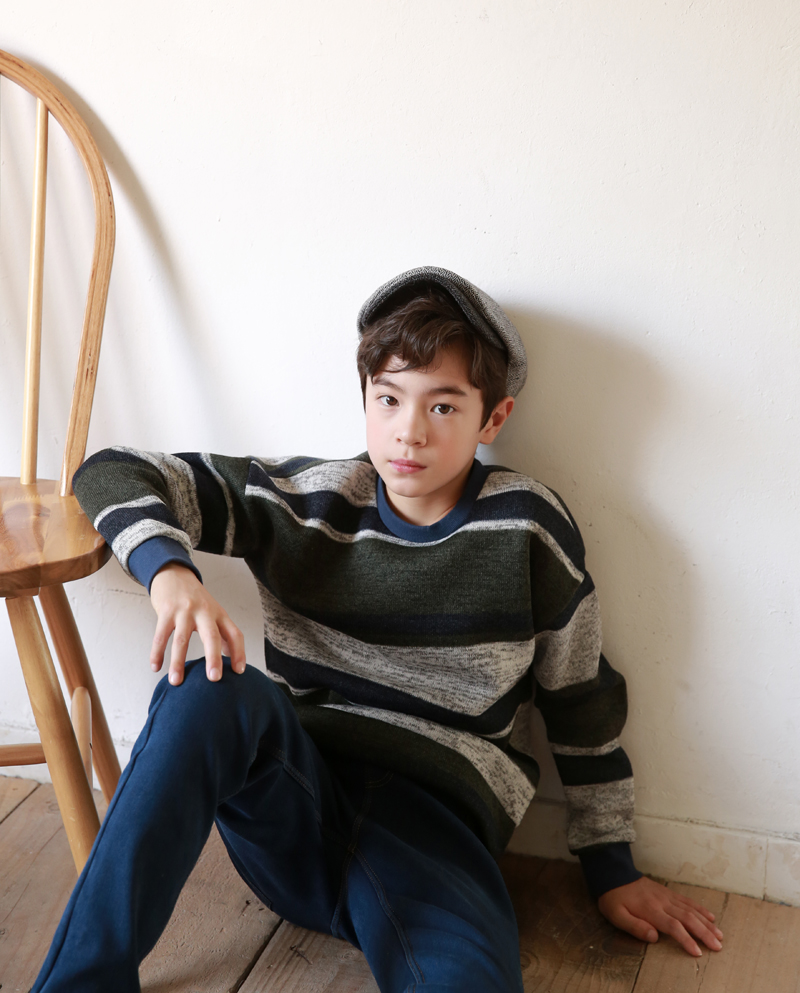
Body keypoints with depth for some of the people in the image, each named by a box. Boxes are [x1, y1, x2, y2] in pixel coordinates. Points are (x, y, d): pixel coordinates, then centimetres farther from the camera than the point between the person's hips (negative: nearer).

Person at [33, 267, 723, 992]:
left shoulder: (526, 526, -2)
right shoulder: (306, 499, 2)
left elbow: (583, 702, 8)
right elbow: (112, 474, 2)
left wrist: (613, 871, 14)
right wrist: (168, 569, -20)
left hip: (435, 820, -2)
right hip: (291, 798, 3)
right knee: (210, 692, -32)